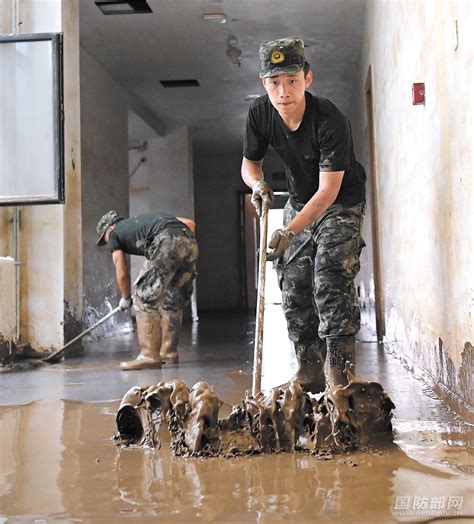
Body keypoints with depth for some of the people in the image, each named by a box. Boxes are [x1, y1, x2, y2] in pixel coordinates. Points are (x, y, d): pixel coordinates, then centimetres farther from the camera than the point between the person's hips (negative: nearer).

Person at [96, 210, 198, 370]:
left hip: (167, 243, -7)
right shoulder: (140, 220, 38)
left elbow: (122, 274, 24)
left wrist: (126, 298, 40)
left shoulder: (114, 234, 23)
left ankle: (149, 355, -1)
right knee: (173, 300, 18)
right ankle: (169, 352, 26)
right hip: (190, 243, 7)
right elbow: (190, 223, 30)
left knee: (145, 299, 2)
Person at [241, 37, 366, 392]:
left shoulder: (330, 121, -31)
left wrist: (290, 231, -40)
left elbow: (329, 189, -31)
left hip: (341, 204, -6)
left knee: (332, 281, -20)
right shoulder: (260, 114, -14)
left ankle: (341, 376, -16)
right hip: (299, 204, 6)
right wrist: (259, 184, -21)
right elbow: (249, 163, 3)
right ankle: (310, 374, 14)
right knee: (294, 290, 4)